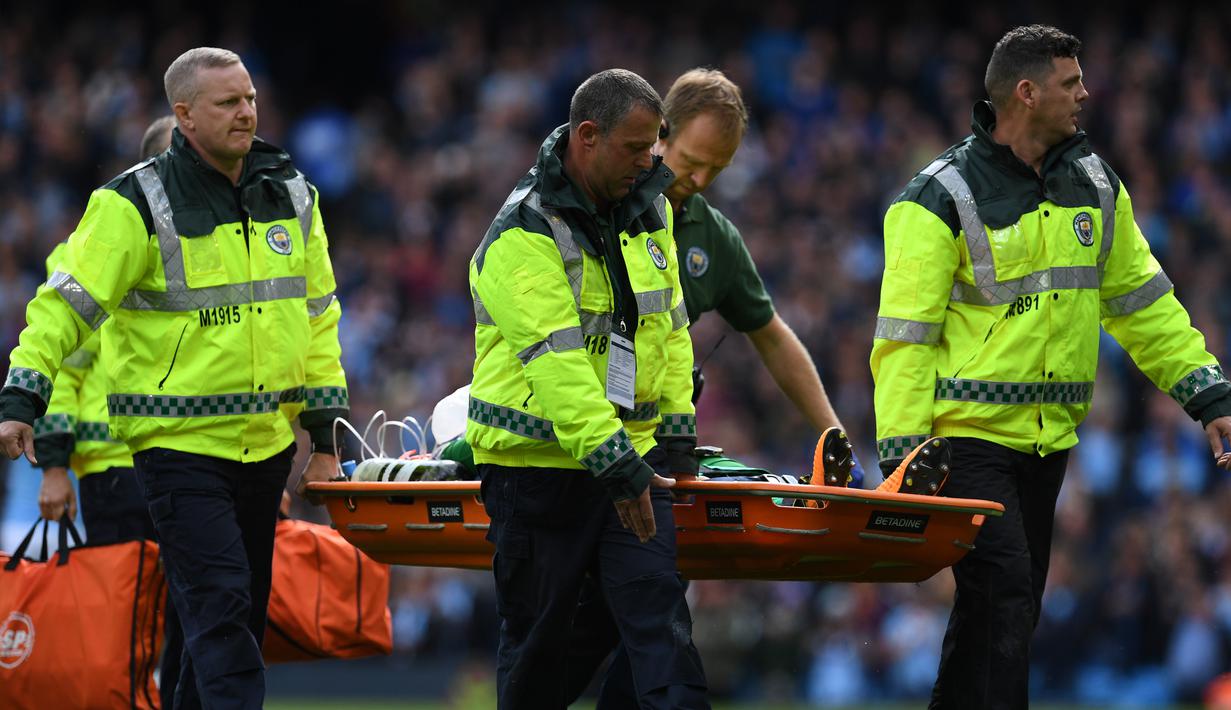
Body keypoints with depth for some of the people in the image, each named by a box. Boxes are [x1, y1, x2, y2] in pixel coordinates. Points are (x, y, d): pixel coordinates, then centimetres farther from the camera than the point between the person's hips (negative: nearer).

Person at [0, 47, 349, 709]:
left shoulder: (291, 196, 9)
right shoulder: (135, 205, -9)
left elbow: (317, 312, 16)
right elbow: (67, 302, -9)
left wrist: (325, 434, 14)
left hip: (265, 443, 6)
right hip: (178, 443, -6)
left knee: (240, 613, 13)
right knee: (220, 607, -14)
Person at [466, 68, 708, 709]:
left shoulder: (648, 212, 6)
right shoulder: (524, 235, -16)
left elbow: (670, 324, 17)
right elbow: (555, 358, -24)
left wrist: (675, 428, 11)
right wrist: (614, 463, -30)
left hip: (629, 450, 5)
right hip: (536, 461, -5)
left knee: (660, 613, -8)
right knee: (537, 636, 6)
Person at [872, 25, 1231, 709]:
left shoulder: (1096, 185, 9)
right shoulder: (945, 198, -11)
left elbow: (1143, 303, 16)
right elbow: (904, 336, -12)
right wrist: (902, 456, -17)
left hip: (1049, 440, 7)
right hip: (967, 434, -7)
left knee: (1011, 615, 11)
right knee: (1002, 603, -16)